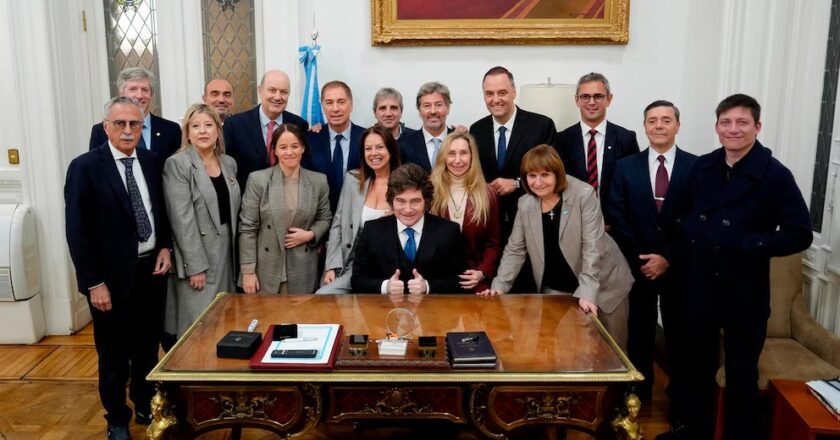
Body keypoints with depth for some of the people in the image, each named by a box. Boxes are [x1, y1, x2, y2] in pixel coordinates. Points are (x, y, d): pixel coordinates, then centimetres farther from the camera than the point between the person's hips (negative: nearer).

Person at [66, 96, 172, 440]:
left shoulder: (152, 162, 2)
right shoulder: (85, 167, -12)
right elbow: (77, 232, -13)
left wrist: (165, 247, -3)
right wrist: (94, 283, -15)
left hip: (151, 269, 4)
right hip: (112, 276, -4)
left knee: (148, 347, 19)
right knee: (114, 354, 12)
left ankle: (145, 406, 39)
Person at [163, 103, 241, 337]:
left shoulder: (229, 163, 9)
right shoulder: (177, 164, -8)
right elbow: (182, 219, -14)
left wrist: (235, 253, 9)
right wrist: (195, 266, -17)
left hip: (227, 251, 6)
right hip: (196, 254, -5)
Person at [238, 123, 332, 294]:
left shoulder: (319, 181, 2)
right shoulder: (258, 179, -5)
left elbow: (325, 218, 13)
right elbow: (247, 228, -5)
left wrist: (310, 235, -9)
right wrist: (248, 271, -9)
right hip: (265, 269, -2)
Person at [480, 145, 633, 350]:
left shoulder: (584, 195, -17)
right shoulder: (525, 204, -4)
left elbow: (592, 247, -20)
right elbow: (514, 250, 2)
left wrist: (587, 292, -27)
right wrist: (499, 286, -9)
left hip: (603, 284, -2)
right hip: (557, 290, 3)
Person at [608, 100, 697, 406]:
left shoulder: (696, 167, -2)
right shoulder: (626, 166, 2)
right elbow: (617, 218, -2)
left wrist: (668, 258, -12)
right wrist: (640, 258, -10)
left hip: (678, 266, -1)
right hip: (638, 265, 1)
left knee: (678, 333, 10)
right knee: (639, 332, 11)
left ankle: (678, 398, 26)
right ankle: (638, 393, 27)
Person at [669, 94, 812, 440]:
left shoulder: (775, 175, -11)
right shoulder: (702, 167, 2)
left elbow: (800, 235, -14)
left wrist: (744, 243, -21)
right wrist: (688, 237, -4)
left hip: (745, 291, -4)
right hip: (698, 285, 5)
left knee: (741, 373, 12)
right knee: (696, 365, 19)